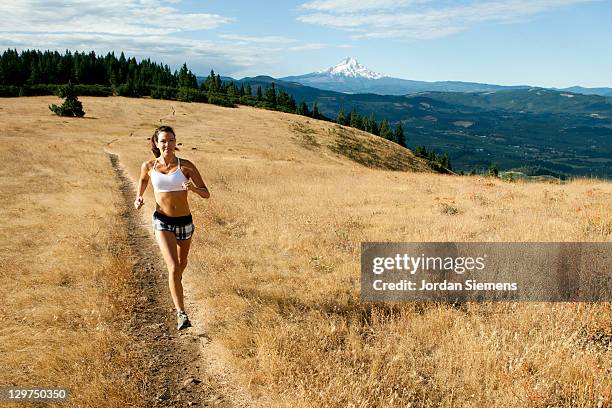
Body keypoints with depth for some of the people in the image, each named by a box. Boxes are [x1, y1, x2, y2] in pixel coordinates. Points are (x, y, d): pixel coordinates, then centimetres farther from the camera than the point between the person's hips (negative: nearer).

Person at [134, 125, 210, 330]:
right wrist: (139, 197, 4)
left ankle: (175, 279, 59)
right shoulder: (148, 166, -4)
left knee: (181, 264, 23)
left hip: (185, 221, 2)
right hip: (162, 222, -1)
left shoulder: (186, 166, -9)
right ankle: (181, 313, -11)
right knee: (173, 268, -18)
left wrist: (193, 188, -29)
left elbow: (206, 194, -8)